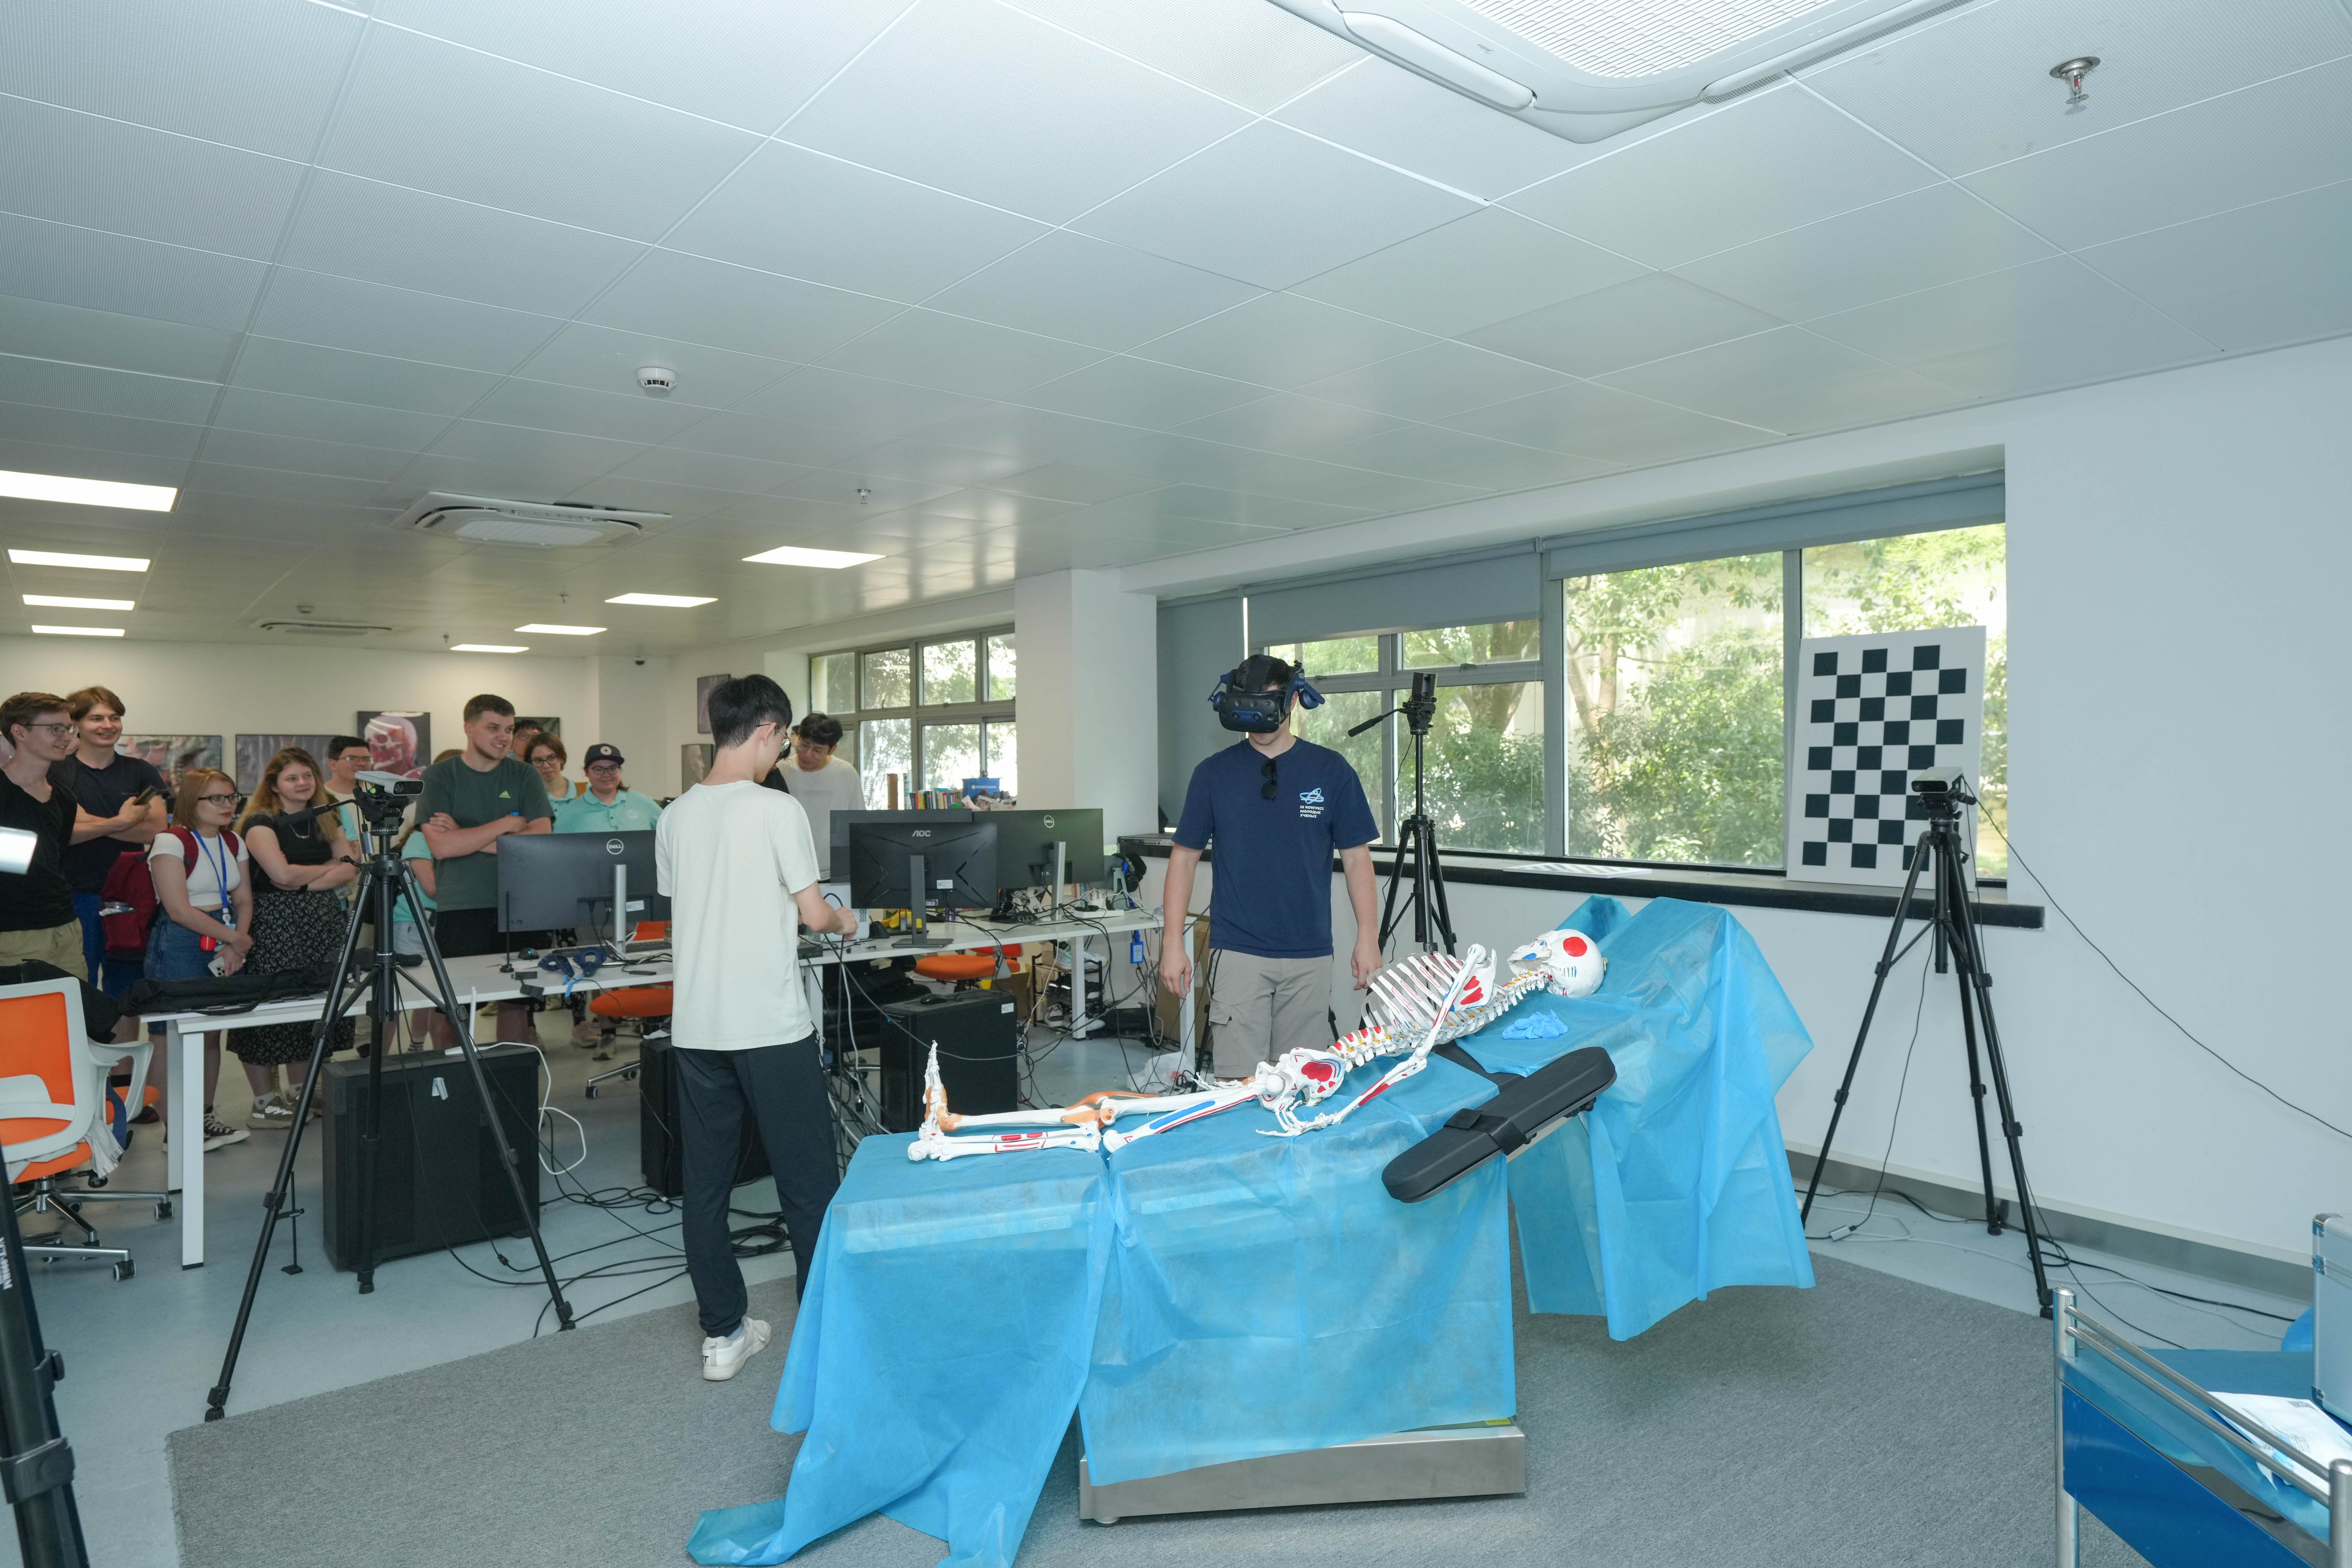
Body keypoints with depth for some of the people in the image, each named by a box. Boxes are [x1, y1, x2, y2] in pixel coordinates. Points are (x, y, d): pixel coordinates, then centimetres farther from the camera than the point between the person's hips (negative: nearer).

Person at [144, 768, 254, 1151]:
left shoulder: (233, 842, 11)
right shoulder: (170, 841, -10)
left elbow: (244, 899, 11)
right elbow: (179, 910, -16)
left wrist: (238, 943, -5)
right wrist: (234, 938, -11)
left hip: (224, 945, 7)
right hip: (179, 945, -7)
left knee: (212, 1034, 13)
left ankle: (205, 1118, 24)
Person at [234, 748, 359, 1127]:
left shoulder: (326, 820, 14)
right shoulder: (260, 822, -4)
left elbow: (351, 870, 3)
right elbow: (283, 874, -16)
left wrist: (305, 882, -11)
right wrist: (330, 867, -1)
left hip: (324, 923, 6)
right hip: (276, 925, -6)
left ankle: (300, 1095, 19)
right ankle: (265, 1102, 7)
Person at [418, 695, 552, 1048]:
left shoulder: (524, 776, 6)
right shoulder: (439, 777, 1)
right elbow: (441, 846, -12)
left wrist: (467, 838, -11)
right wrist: (507, 824, -10)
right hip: (458, 910, -2)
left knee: (518, 998, 7)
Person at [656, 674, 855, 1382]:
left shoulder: (674, 817, 4)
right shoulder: (777, 810, -12)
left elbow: (686, 908, 13)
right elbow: (812, 915, -10)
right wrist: (845, 922, 12)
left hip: (696, 1027, 6)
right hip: (772, 1027, -5)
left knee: (704, 1183, 11)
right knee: (808, 1180, 6)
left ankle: (723, 1334, 21)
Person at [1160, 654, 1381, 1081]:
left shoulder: (1331, 770, 3)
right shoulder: (1213, 773, 2)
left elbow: (1356, 856, 5)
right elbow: (1185, 856, 5)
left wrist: (1368, 938, -2)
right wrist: (1173, 942, -1)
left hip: (1309, 955, 1)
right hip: (1237, 953, -1)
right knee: (1240, 1082, -5)